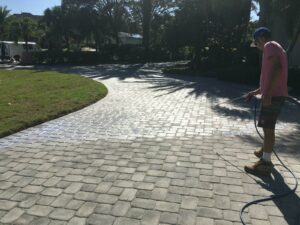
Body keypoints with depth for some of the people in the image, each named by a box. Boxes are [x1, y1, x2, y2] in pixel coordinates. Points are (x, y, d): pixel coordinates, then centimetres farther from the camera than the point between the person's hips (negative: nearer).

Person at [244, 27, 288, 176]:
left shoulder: (270, 46, -7)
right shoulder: (275, 48, 24)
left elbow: (277, 68, -24)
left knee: (268, 129, -6)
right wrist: (256, 92, 28)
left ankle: (265, 164, 0)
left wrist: (267, 94, -28)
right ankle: (265, 152, 38)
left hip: (273, 95, -10)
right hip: (274, 94, 10)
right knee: (268, 128, 22)